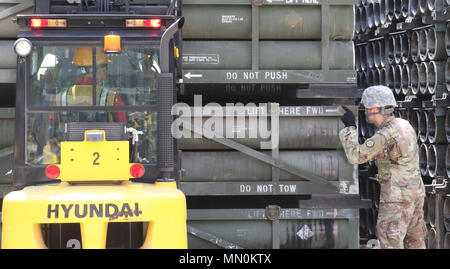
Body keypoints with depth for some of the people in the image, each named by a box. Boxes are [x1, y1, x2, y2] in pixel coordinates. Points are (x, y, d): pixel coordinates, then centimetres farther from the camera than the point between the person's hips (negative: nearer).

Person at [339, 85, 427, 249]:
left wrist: (350, 127, -11)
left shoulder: (386, 135, -21)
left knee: (391, 245, -5)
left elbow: (355, 156, -21)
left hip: (397, 197, -9)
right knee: (414, 243, 14)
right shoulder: (403, 125, 8)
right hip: (415, 193, 9)